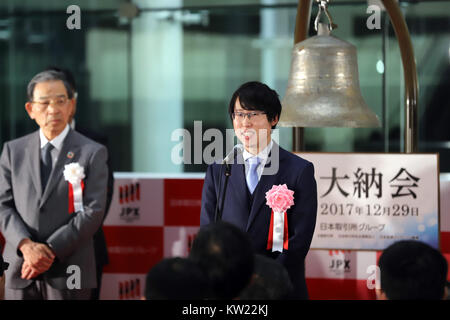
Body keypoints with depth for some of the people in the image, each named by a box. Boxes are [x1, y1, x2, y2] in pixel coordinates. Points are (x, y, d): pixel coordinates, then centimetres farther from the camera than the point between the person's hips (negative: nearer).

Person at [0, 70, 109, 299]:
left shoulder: (93, 153, 1)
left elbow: (93, 211, -6)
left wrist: (51, 251, -14)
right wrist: (26, 245, -12)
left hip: (68, 274, -2)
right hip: (20, 273, 3)